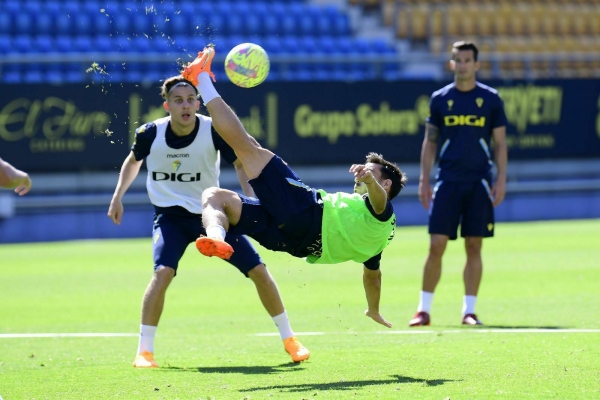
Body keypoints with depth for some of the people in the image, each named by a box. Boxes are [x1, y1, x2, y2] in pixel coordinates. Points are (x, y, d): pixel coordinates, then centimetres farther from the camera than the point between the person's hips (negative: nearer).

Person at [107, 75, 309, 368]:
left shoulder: (213, 131, -18)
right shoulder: (150, 134, -13)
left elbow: (241, 164, -8)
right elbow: (134, 160, 10)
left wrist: (251, 201, -24)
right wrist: (117, 197, 3)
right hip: (171, 215, -1)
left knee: (258, 270, -2)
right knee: (163, 272, -27)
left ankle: (289, 340, 17)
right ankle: (144, 351, -18)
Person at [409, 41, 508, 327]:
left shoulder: (490, 99, 4)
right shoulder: (440, 99, 6)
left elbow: (500, 143, 6)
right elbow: (430, 142, 11)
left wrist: (501, 180, -2)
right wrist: (424, 179, 4)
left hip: (479, 184, 0)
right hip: (447, 182, 0)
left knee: (474, 247, 0)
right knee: (436, 246, -5)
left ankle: (469, 311, 6)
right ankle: (424, 309, 2)